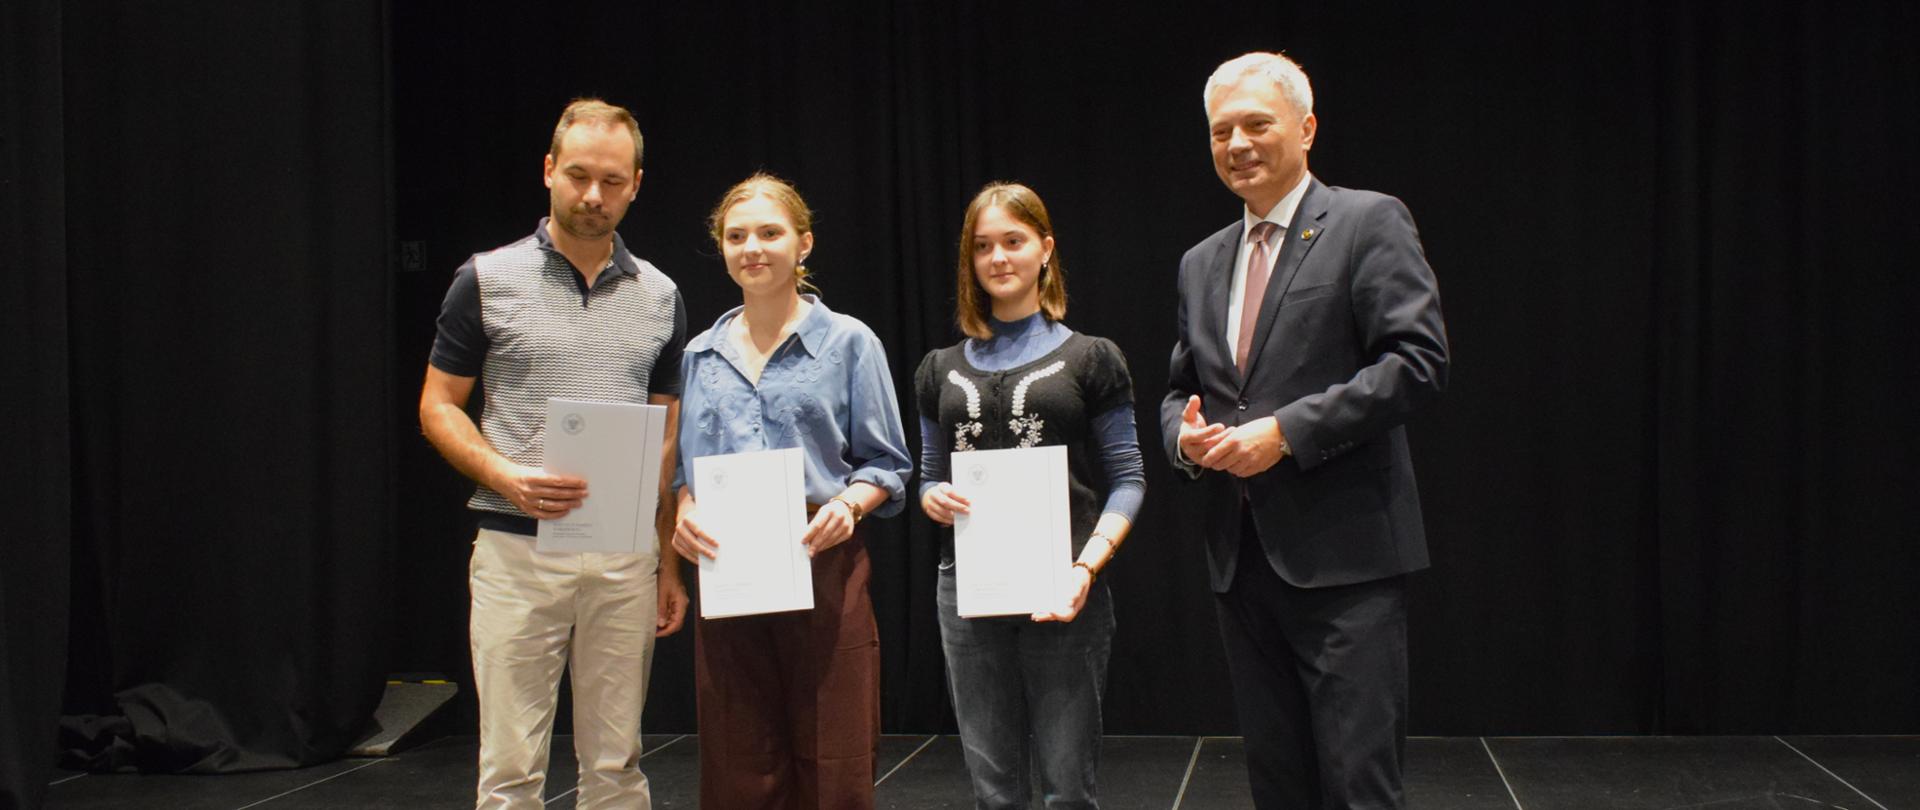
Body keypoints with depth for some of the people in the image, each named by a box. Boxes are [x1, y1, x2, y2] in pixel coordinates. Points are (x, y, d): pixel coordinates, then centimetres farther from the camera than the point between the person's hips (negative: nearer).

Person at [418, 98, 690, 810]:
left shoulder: (659, 296, 9)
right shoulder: (489, 279, 0)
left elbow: (668, 436, 12)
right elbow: (438, 406, 2)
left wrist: (671, 562, 7)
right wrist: (508, 478, -17)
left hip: (626, 558, 3)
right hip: (516, 549, -3)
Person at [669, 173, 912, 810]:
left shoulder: (848, 341, 2)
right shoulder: (701, 355, 13)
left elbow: (886, 464, 3)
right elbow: (685, 466, 17)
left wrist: (848, 504, -16)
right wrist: (684, 511, -4)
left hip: (823, 569, -3)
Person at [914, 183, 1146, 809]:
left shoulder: (1090, 358, 3)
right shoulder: (942, 370, 13)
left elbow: (1127, 479, 0)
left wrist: (1087, 565, -15)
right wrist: (933, 498, -6)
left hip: (1060, 591, -3)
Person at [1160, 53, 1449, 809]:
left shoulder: (1369, 222, -3)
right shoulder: (1201, 263, 17)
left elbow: (1418, 361, -12)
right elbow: (1179, 389, 23)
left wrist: (1286, 431, -18)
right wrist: (1186, 436, -2)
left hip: (1343, 555, -6)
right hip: (1240, 556, 6)